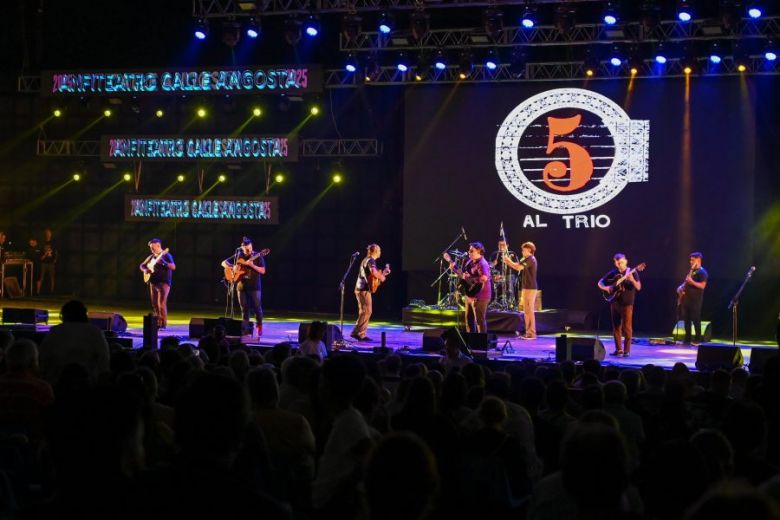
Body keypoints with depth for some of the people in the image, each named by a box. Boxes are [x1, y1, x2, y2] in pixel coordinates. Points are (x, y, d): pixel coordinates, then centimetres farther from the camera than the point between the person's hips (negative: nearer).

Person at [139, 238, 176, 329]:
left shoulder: (166, 255, -6)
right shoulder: (151, 257, 15)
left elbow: (173, 267, -18)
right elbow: (141, 265, 25)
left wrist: (163, 262, -31)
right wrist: (145, 270, 3)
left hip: (164, 282, -7)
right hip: (153, 282, 7)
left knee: (161, 304, -14)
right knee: (154, 304, 8)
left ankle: (163, 324, -11)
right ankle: (158, 323, 16)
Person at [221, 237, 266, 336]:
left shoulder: (258, 256, -3)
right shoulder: (238, 256, 6)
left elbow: (263, 271, -9)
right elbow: (224, 263, 9)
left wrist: (252, 265, -23)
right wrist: (233, 267, -10)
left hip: (254, 286, -3)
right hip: (241, 286, 3)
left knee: (256, 307, -3)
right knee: (244, 308, 6)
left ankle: (259, 326, 10)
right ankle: (245, 328, 12)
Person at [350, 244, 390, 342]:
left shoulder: (367, 260, 20)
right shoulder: (371, 260, -11)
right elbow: (374, 272, -29)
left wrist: (383, 273, 20)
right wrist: (382, 277, -12)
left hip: (361, 289, 10)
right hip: (364, 289, -10)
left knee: (364, 312, 12)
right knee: (366, 312, -9)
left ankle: (361, 334, 13)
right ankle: (358, 333, -10)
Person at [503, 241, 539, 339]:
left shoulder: (530, 259, -14)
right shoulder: (527, 259, 18)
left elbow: (518, 267, -23)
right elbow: (518, 266, 17)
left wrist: (508, 261, -11)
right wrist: (508, 262, 5)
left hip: (530, 288, -10)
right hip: (526, 287, 10)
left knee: (529, 310, -8)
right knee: (526, 311, 12)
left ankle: (532, 333, -7)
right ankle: (528, 332, 16)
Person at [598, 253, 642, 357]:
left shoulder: (632, 272, -3)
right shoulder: (613, 273, 7)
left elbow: (638, 288, -10)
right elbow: (600, 283, 12)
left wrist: (632, 280, -28)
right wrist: (606, 288, -9)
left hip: (627, 304, -4)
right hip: (615, 303, 4)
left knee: (627, 327, -7)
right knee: (616, 327, 7)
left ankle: (627, 350, -3)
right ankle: (618, 349, 15)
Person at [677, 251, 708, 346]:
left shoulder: (702, 272, -9)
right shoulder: (691, 270, 18)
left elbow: (702, 286, -18)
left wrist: (692, 282, -27)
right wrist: (681, 287, 8)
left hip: (695, 299, -9)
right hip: (686, 298, 9)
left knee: (696, 319, -6)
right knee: (686, 319, 8)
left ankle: (697, 340, -1)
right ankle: (687, 339, 13)